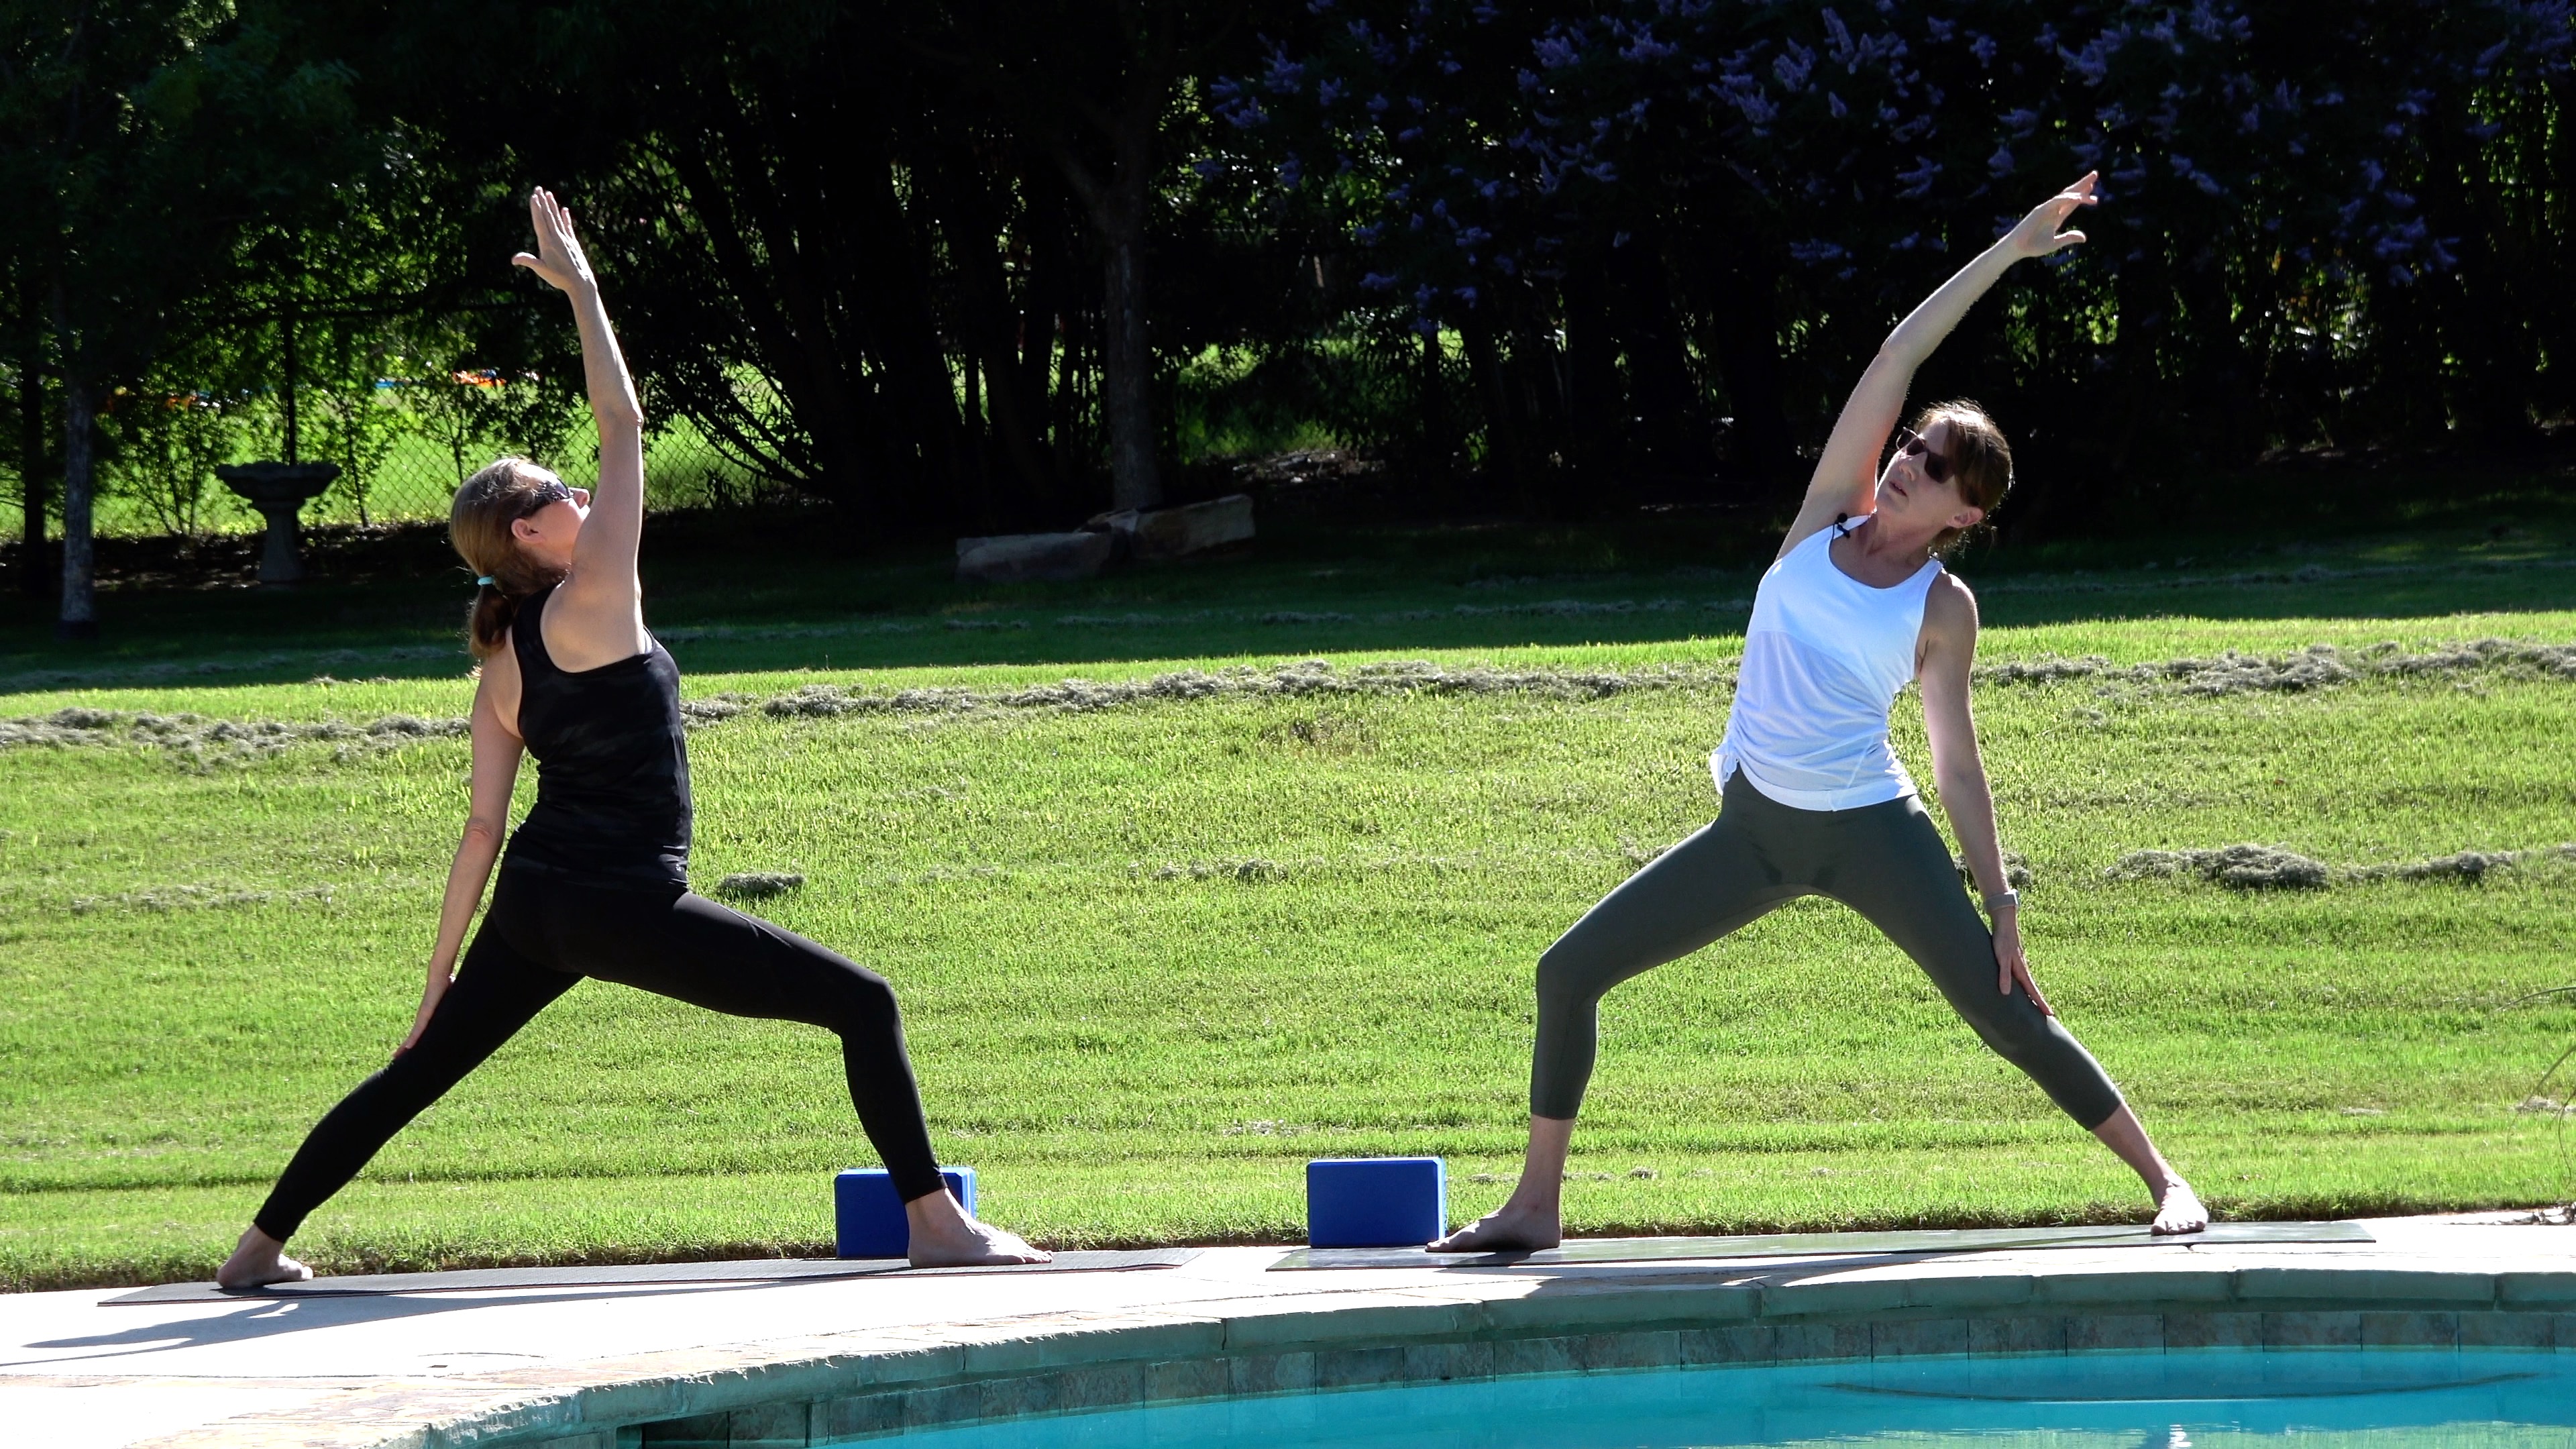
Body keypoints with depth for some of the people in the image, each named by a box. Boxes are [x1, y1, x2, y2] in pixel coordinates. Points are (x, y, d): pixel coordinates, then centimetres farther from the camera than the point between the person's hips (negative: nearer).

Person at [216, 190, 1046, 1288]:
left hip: (531, 906, 8)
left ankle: (262, 1246, 23)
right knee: (862, 1004, -4)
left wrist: (439, 979, 16)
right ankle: (935, 1221, -10)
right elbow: (623, 428, -7)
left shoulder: (500, 663, 11)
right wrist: (579, 288, -1)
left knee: (419, 1071, 19)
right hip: (624, 907, -8)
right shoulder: (593, 607, -10)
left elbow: (482, 828, 12)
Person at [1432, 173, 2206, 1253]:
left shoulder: (1944, 610, -4)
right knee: (1570, 972, -1)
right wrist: (2006, 254, -3)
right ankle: (1534, 1207, 8)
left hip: (1872, 835, -4)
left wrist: (1999, 903, -4)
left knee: (2007, 1014, -9)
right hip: (1757, 831, 4)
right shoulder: (1829, 518, 3)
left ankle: (2164, 1181, 3)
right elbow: (1897, 358, -3)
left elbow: (1958, 765, 1)